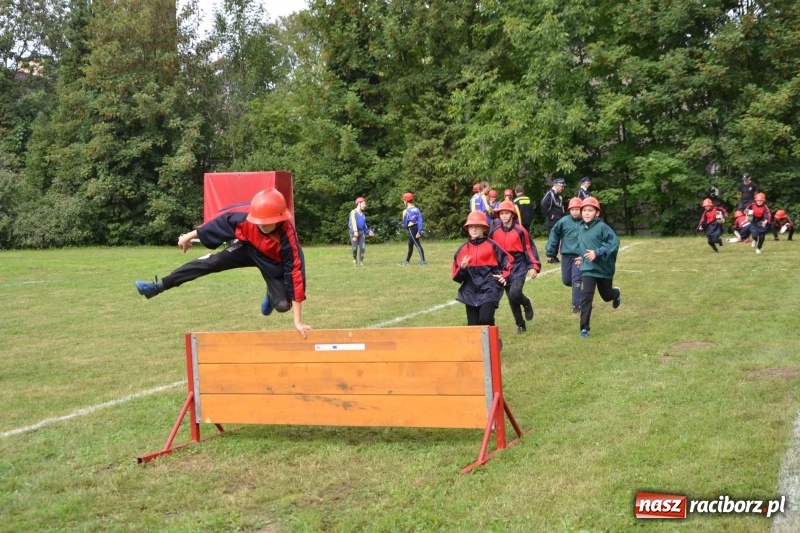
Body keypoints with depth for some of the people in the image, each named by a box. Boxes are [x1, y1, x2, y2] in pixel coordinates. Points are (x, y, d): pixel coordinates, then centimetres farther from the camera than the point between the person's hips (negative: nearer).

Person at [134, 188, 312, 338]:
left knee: (282, 305, -16)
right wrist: (190, 235, -4)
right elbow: (223, 222, -15)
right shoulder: (247, 219, -32)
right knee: (212, 262, -15)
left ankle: (271, 295, 24)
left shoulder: (288, 237, -40)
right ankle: (159, 286, -16)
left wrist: (298, 321, -43)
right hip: (249, 248, 2)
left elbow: (295, 273, -40)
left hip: (275, 263, -2)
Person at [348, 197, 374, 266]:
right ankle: (355, 260, 17)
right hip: (354, 232, -6)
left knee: (362, 247, -5)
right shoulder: (353, 212, -7)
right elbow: (353, 221, -20)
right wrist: (355, 231, -33)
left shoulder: (363, 214, 16)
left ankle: (361, 262, 1)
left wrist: (368, 231, 11)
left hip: (362, 232, 6)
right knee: (355, 248, -5)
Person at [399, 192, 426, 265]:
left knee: (417, 244, -7)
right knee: (410, 245, 18)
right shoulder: (417, 209, 7)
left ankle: (423, 260, -10)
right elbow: (420, 220, 1)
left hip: (411, 228, -7)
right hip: (417, 228, 7)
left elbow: (405, 222, -9)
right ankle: (407, 261, 28)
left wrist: (404, 227, 13)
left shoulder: (406, 211, -11)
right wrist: (419, 231, 0)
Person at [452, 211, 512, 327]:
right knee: (473, 324, 5)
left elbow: (508, 261, 6)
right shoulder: (463, 249, 7)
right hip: (470, 292, 4)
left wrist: (504, 275, -9)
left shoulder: (491, 246, -1)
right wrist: (462, 268, -13)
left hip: (489, 290, -4)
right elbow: (456, 276, 7)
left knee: (485, 319, -19)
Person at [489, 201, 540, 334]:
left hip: (519, 268, -4)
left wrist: (534, 266, -12)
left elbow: (528, 249, -5)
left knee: (515, 293, -23)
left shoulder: (520, 231, -8)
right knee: (511, 299, 7)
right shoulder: (494, 232, 3)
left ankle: (527, 304, 11)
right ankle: (520, 325, 20)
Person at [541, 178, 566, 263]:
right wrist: (549, 215, -19)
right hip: (553, 222, -9)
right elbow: (543, 205, -28)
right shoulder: (550, 194, -15)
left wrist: (562, 216, 12)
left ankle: (555, 256, 19)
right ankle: (550, 257, 0)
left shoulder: (558, 195, 15)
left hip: (559, 221, 9)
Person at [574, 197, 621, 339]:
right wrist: (582, 257, 10)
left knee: (606, 295, 17)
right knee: (585, 297, -11)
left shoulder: (602, 227, -16)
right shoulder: (581, 229, 3)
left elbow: (615, 242, -22)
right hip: (588, 268, 3)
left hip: (604, 268, -3)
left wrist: (598, 253, -27)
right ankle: (585, 328, -6)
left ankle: (616, 293, 55)